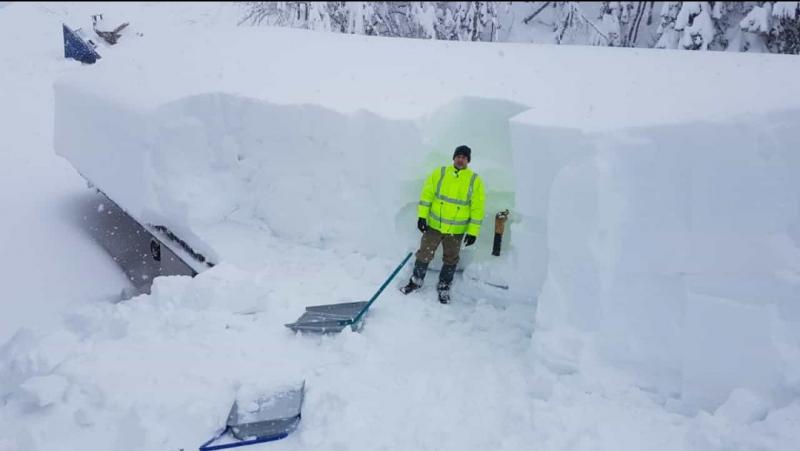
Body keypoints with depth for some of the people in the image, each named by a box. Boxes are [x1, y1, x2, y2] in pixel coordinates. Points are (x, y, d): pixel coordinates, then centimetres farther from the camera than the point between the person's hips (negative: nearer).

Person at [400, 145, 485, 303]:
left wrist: (473, 231, -7)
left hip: (456, 230, 0)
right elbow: (426, 195, -1)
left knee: (450, 260, 12)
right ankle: (416, 280, 28)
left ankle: (444, 288, 29)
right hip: (434, 225, 0)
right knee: (424, 254, 8)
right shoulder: (439, 173, -3)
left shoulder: (475, 180, -5)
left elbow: (477, 209, -5)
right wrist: (422, 216, -7)